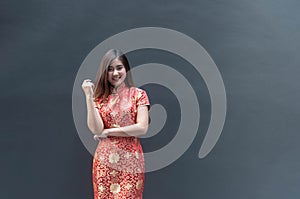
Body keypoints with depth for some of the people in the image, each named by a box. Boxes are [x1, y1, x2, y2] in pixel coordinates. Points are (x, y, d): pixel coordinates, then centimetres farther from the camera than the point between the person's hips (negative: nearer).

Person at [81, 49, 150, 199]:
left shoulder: (138, 94, 1)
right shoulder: (99, 97, 7)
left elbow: (142, 128, -10)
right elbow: (96, 129, -8)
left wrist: (108, 132, -7)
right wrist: (89, 96, -12)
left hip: (131, 160, -2)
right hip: (105, 160, 2)